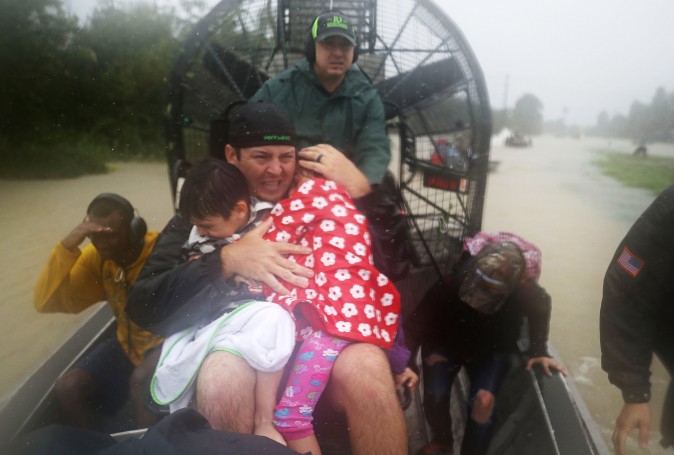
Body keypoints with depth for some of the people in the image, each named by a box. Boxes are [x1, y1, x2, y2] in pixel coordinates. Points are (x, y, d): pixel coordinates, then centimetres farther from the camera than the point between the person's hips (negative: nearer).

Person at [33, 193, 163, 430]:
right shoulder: (97, 256, -6)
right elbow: (46, 302, -13)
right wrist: (67, 246, -24)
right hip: (128, 344, 6)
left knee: (142, 382, -33)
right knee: (66, 389, -10)